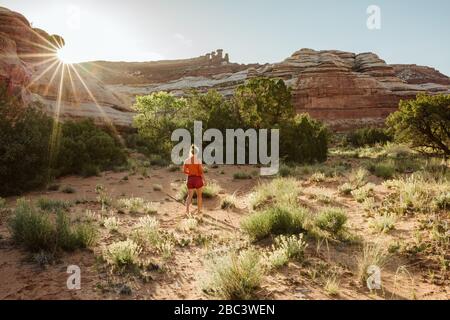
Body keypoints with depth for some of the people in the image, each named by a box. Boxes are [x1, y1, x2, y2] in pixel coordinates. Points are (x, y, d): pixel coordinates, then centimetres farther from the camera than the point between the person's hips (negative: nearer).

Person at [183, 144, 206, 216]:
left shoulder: (186, 160, -2)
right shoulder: (198, 160, -12)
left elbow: (184, 171, 5)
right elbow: (201, 172, -14)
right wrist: (204, 180, -6)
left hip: (190, 179, 2)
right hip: (198, 179, -2)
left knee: (189, 196, 10)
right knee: (199, 195, 17)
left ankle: (187, 209, -15)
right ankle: (199, 210, 25)